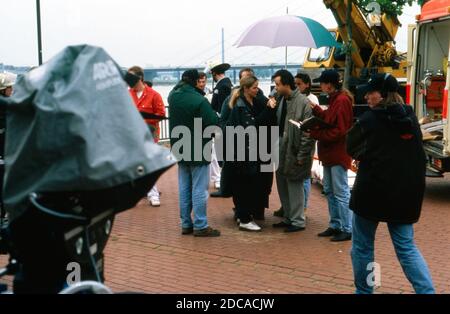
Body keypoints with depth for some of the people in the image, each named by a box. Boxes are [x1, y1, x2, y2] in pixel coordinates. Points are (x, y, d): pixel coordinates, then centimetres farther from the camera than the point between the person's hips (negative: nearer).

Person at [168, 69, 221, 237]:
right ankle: (200, 226, 3)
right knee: (199, 189, -1)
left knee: (184, 188, 13)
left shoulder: (173, 96, 0)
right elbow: (214, 123, -24)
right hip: (198, 151, -7)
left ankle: (186, 224, 19)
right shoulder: (199, 101, -22)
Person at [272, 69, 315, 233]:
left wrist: (302, 155, -17)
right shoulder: (282, 100, 8)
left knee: (294, 185, 1)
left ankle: (298, 221, 15)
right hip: (282, 149, 8)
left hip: (294, 151, -8)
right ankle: (288, 217, 30)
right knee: (282, 183, 15)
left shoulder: (303, 102, -15)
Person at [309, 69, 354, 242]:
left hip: (338, 153, -10)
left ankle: (347, 230, 3)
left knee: (341, 193, -4)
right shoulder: (335, 99, 14)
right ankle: (335, 225, 26)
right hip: (330, 153, 10)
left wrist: (314, 134, -20)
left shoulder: (342, 100, -18)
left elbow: (339, 131, -22)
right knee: (329, 190, 16)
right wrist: (315, 108, 4)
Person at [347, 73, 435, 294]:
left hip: (373, 191, -5)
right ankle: (427, 290, 0)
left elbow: (352, 148, 0)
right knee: (406, 246, 11)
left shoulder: (369, 120, -12)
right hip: (407, 193, 5)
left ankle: (363, 290, 19)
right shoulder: (411, 118, 6)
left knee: (362, 245, 11)